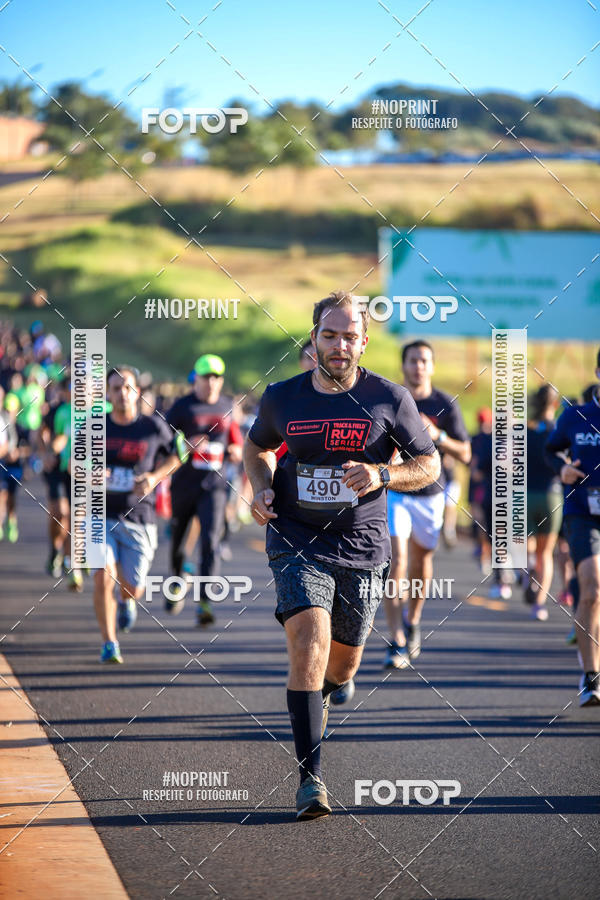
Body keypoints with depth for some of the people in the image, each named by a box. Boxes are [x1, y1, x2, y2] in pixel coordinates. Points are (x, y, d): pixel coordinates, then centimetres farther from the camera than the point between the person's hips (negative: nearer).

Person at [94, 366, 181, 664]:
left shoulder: (153, 427, -2)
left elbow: (173, 457, 14)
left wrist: (155, 477, -4)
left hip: (138, 518, 0)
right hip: (101, 515, 0)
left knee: (133, 588, 2)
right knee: (103, 577, -19)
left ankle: (126, 601, 43)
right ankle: (109, 644, -4)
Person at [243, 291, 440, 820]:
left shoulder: (389, 399, -5)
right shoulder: (282, 399, -1)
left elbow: (429, 465, 2)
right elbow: (257, 447, 19)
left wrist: (382, 475, -17)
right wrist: (261, 488, -2)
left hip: (362, 548, 1)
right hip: (298, 544, -1)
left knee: (343, 665, 13)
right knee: (309, 646, -21)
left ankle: (317, 696, 52)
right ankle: (310, 776, -18)